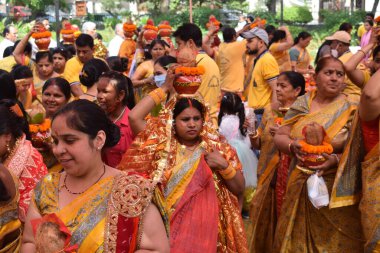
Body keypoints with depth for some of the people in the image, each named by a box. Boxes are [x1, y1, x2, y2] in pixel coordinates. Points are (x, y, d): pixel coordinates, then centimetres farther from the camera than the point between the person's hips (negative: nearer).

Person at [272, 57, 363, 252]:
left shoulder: (350, 110, -4)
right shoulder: (301, 103, 5)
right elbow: (279, 137, 6)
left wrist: (336, 159, -26)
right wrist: (292, 146, -14)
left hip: (336, 189, -3)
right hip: (300, 187, 3)